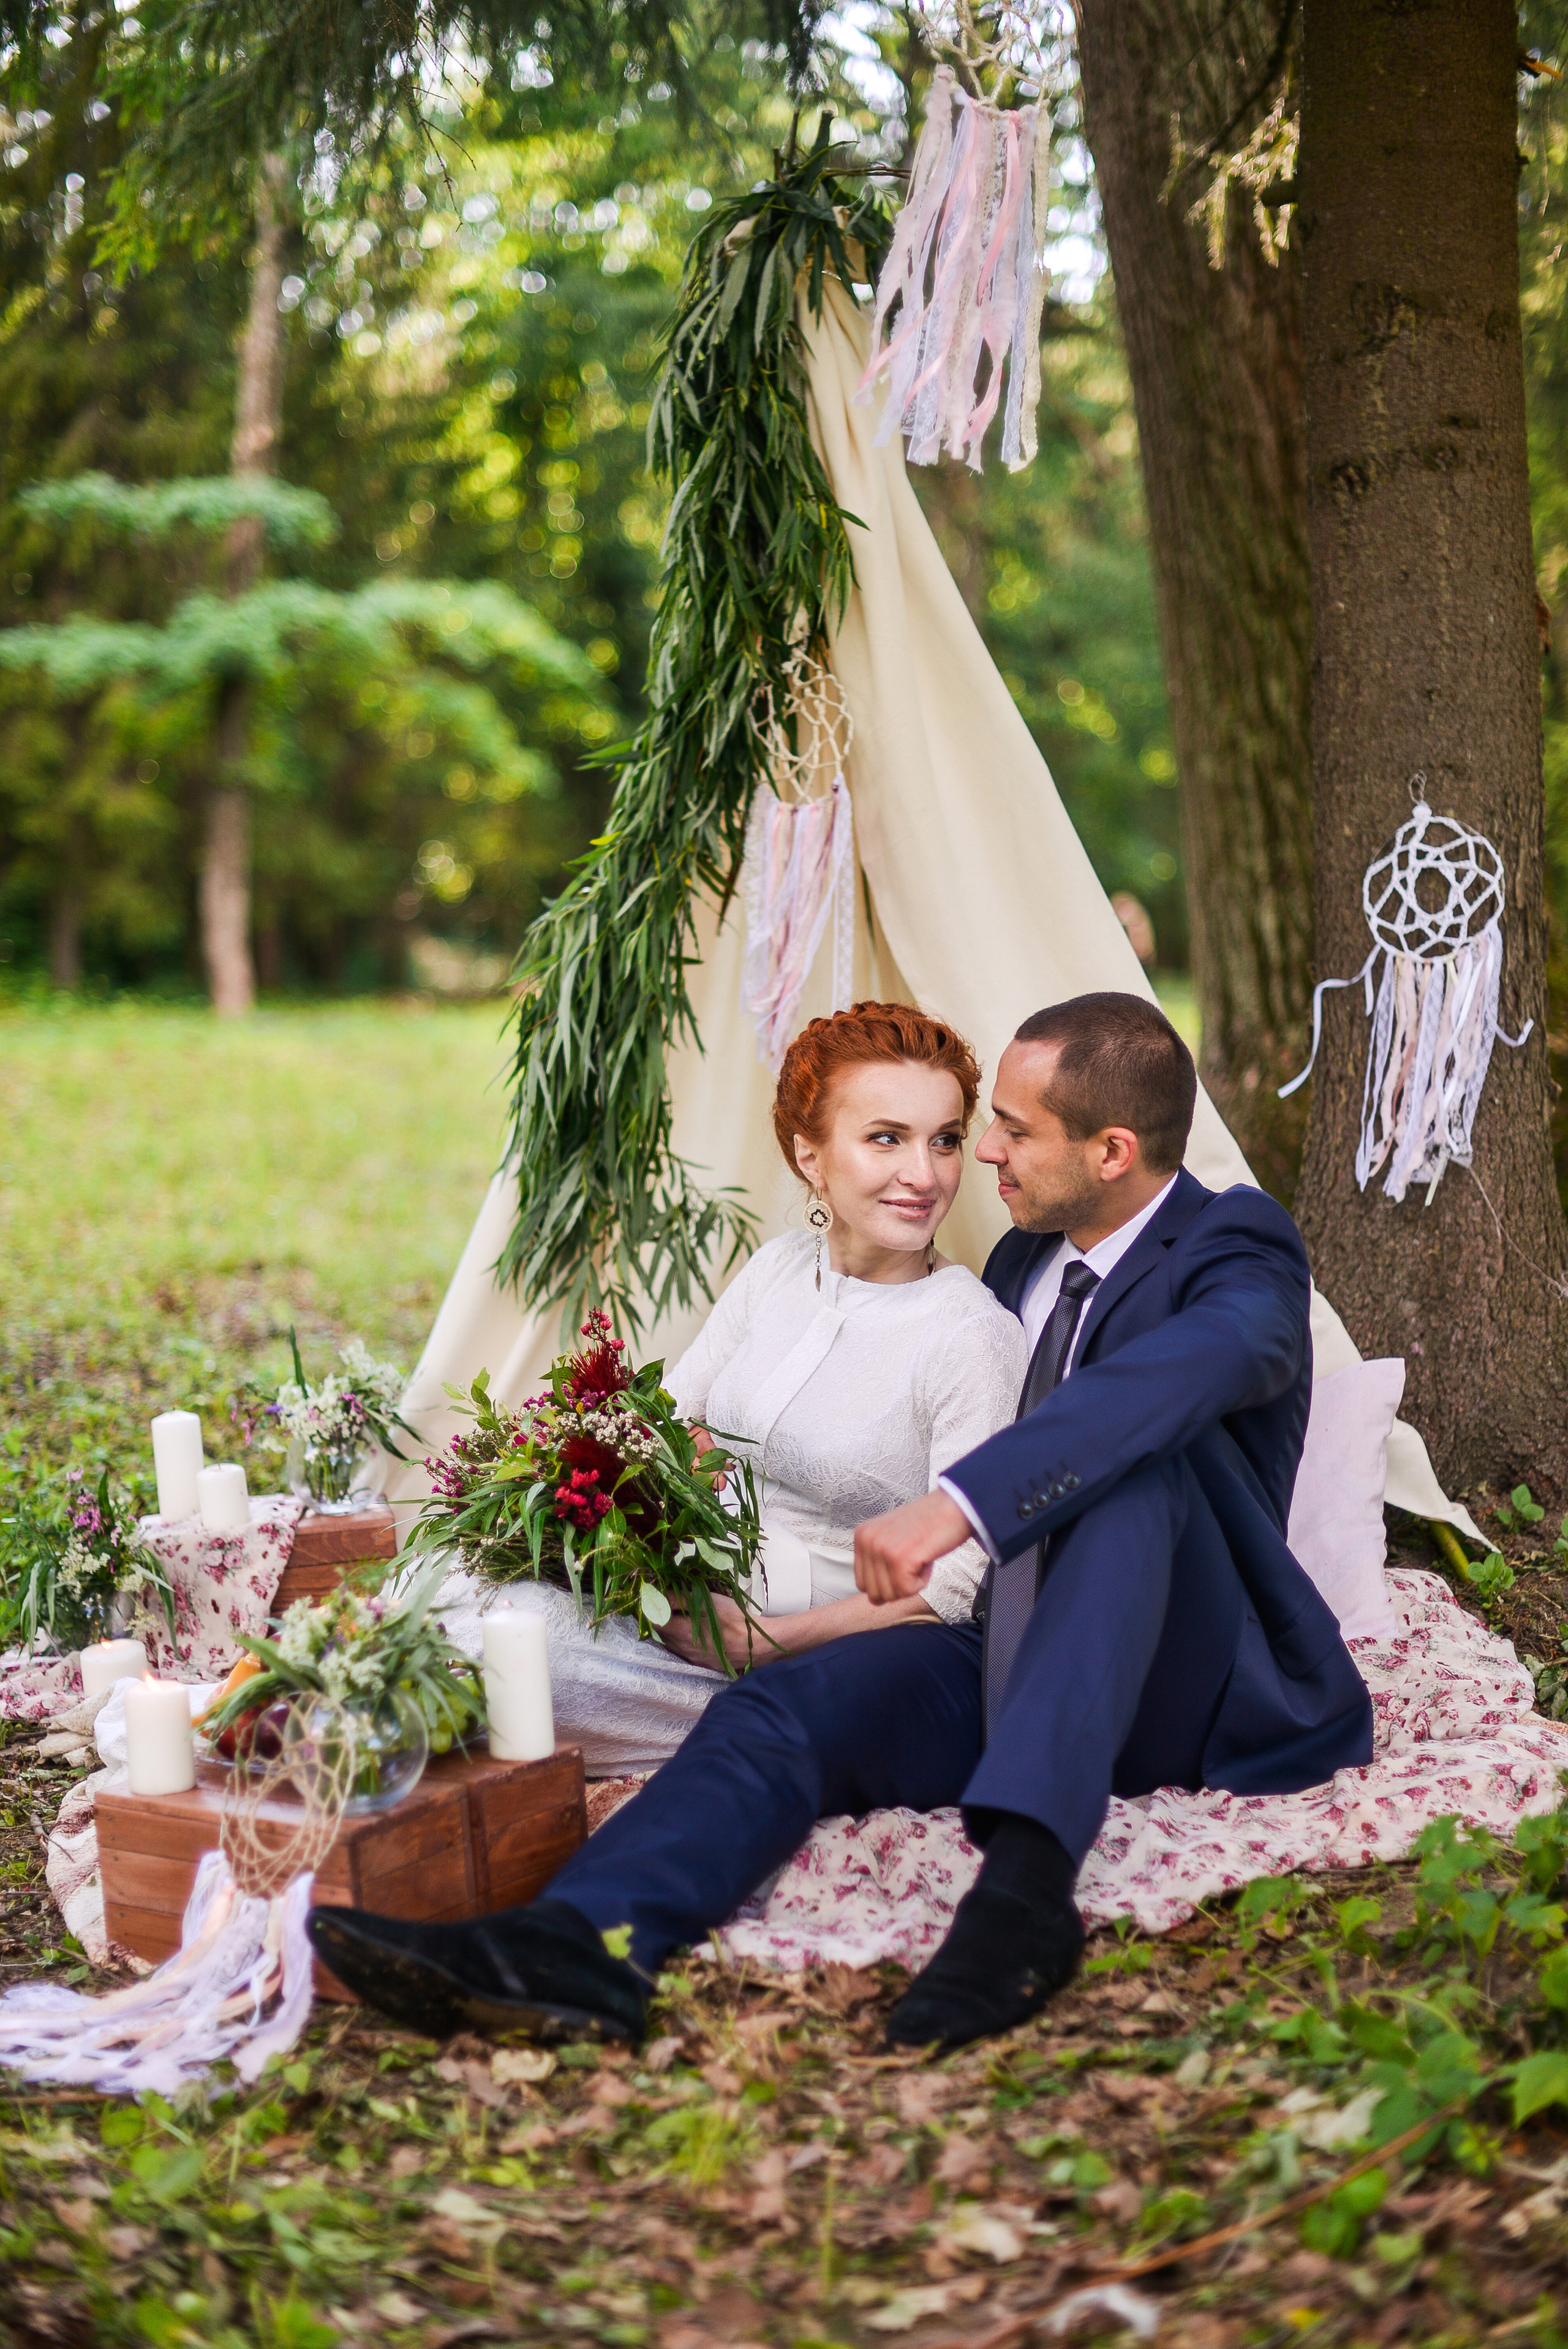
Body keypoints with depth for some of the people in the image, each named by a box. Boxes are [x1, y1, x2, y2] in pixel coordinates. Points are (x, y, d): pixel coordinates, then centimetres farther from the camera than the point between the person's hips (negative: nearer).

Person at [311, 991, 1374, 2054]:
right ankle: (575, 1942, -47)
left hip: (1194, 1684, -5)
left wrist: (959, 1504, -44)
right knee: (783, 1706, -22)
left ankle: (1026, 1876, -49)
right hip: (1012, 1655, 6)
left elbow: (1180, 1370, -29)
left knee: (1134, 1464, -35)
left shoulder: (1240, 1253, -5)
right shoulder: (1023, 1262, 20)